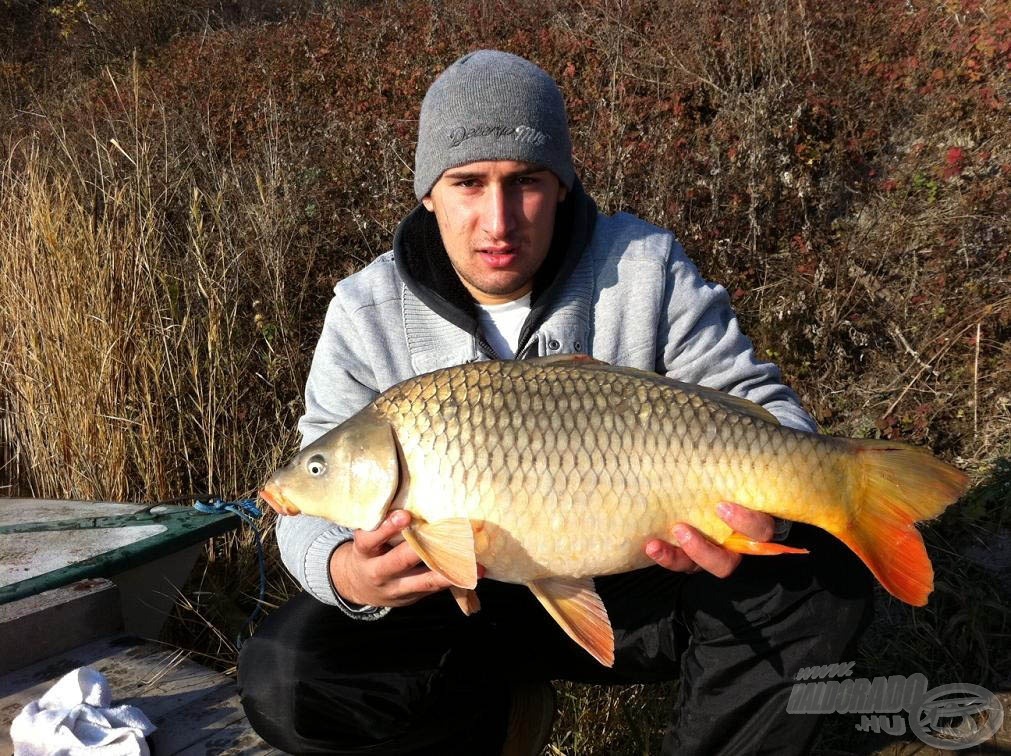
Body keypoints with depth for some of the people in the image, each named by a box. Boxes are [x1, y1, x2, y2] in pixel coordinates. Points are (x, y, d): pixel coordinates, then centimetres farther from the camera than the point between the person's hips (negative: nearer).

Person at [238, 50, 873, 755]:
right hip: (453, 600, 1)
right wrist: (348, 573, -34)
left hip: (630, 587, 0)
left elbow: (762, 407, -9)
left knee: (826, 578, -22)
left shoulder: (644, 267, -11)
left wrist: (763, 509, -33)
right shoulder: (369, 313, -10)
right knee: (281, 677, -21)